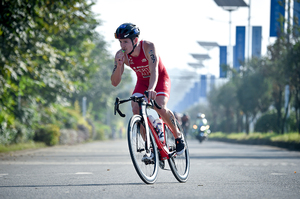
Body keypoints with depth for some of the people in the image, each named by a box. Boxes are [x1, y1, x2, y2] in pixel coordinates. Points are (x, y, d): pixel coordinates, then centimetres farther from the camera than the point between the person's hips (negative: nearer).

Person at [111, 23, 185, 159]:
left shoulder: (148, 47, -30)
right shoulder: (121, 55, -19)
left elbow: (154, 70, -43)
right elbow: (115, 82, -19)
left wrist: (151, 89, -62)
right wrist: (119, 65, -37)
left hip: (160, 79, -4)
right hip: (142, 82, 4)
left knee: (160, 108, -28)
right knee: (136, 110, -22)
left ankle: (178, 136, -2)